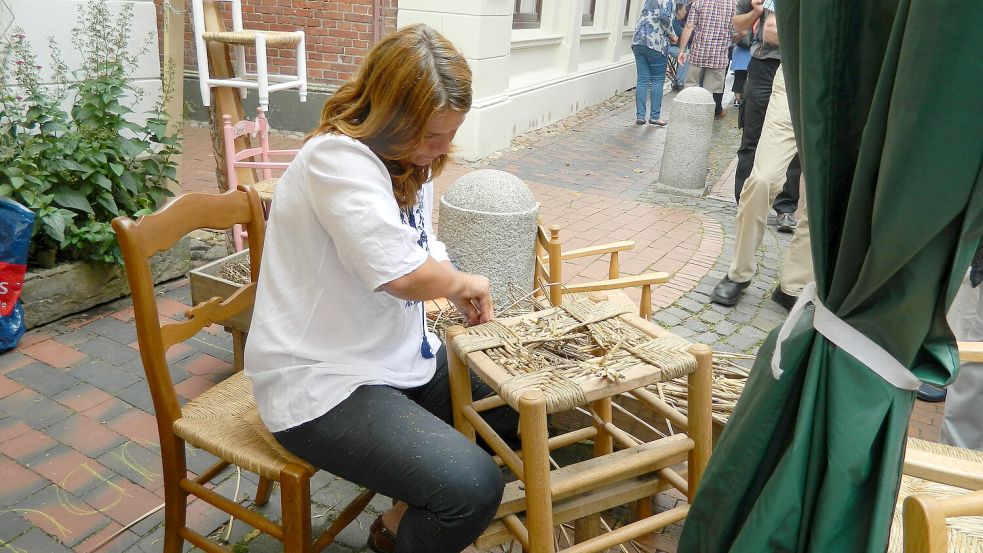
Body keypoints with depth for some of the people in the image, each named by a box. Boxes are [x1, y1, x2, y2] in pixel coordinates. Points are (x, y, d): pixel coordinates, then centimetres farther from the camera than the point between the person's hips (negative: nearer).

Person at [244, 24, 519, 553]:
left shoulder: (408, 158, 7)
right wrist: (463, 282, -10)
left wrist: (461, 297, -4)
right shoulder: (337, 158, -22)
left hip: (397, 353, 10)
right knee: (474, 487, -23)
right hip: (322, 383, -10)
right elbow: (405, 274, -30)